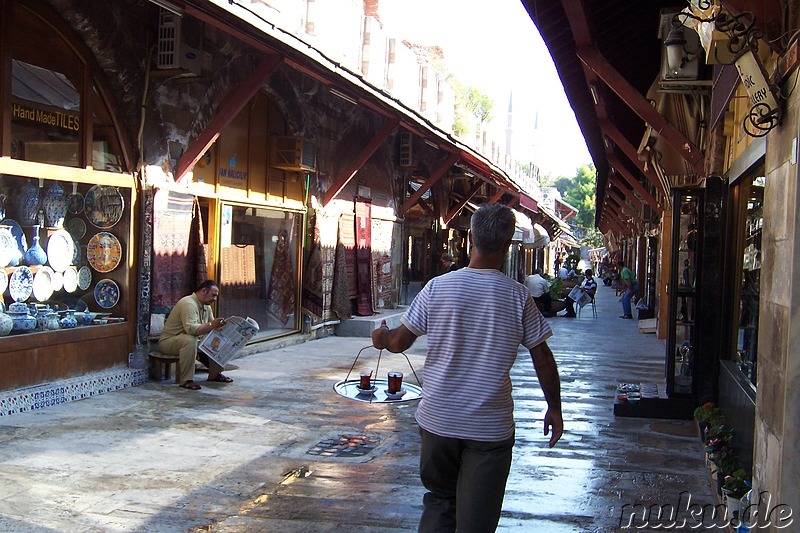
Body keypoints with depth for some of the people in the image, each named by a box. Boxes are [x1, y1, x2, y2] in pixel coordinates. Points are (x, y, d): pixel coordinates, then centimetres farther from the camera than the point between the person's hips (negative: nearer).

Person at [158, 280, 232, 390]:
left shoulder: (206, 307, 9)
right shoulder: (188, 304, -23)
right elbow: (190, 328, -37)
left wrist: (219, 326, -8)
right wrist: (211, 325, -45)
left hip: (192, 340, 9)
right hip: (169, 341, -9)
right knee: (190, 340, -40)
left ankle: (214, 374, 8)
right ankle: (186, 380, -32)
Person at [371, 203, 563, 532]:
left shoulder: (437, 287, -5)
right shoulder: (518, 296, -7)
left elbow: (400, 341, 2)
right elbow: (543, 359, -1)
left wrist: (381, 338, 25)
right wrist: (554, 408, 13)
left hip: (438, 419, 2)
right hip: (490, 428, -1)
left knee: (438, 500, 22)